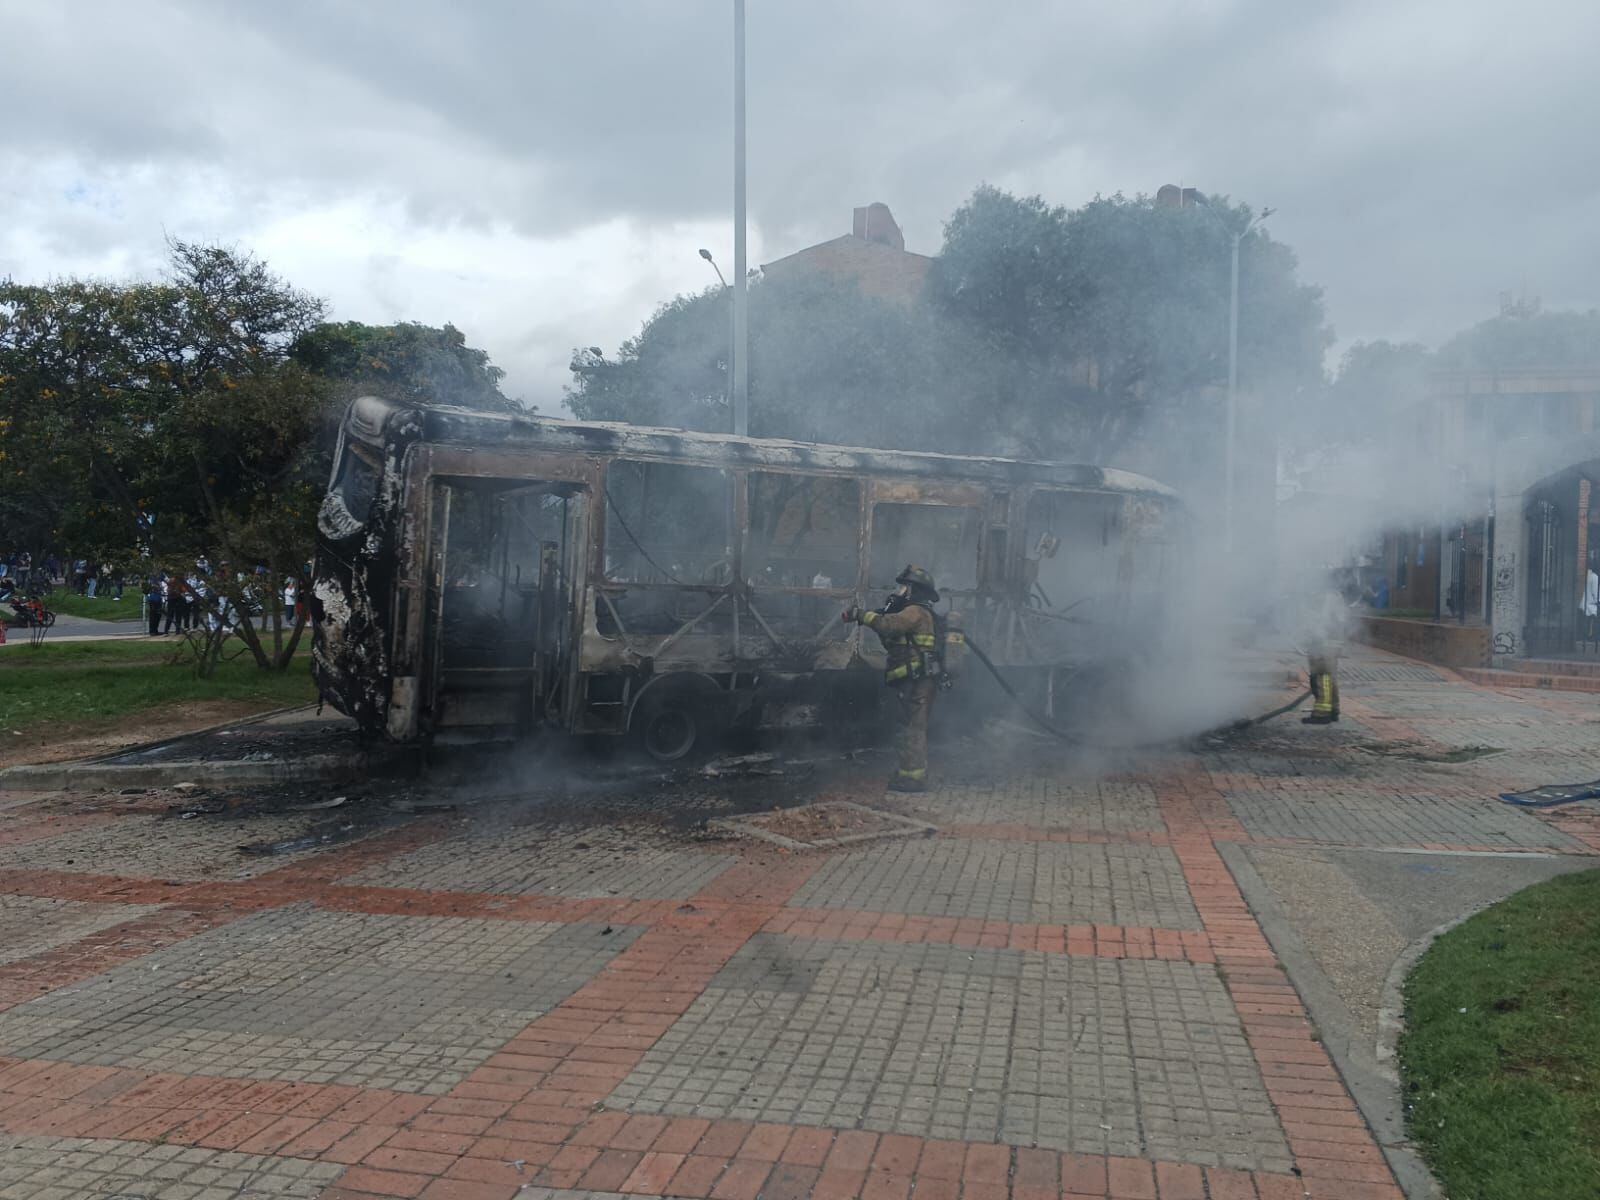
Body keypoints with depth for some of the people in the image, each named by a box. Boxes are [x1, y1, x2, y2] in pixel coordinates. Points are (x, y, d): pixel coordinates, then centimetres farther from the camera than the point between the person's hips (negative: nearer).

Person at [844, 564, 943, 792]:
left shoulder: (916, 612, -10)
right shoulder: (920, 614, 23)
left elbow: (890, 624, -27)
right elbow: (893, 643, 24)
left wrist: (862, 614, -19)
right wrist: (879, 615, 12)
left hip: (917, 681, -11)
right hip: (917, 681, 11)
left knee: (911, 728, -10)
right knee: (914, 728, 15)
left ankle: (913, 777, -10)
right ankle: (913, 775, 22)